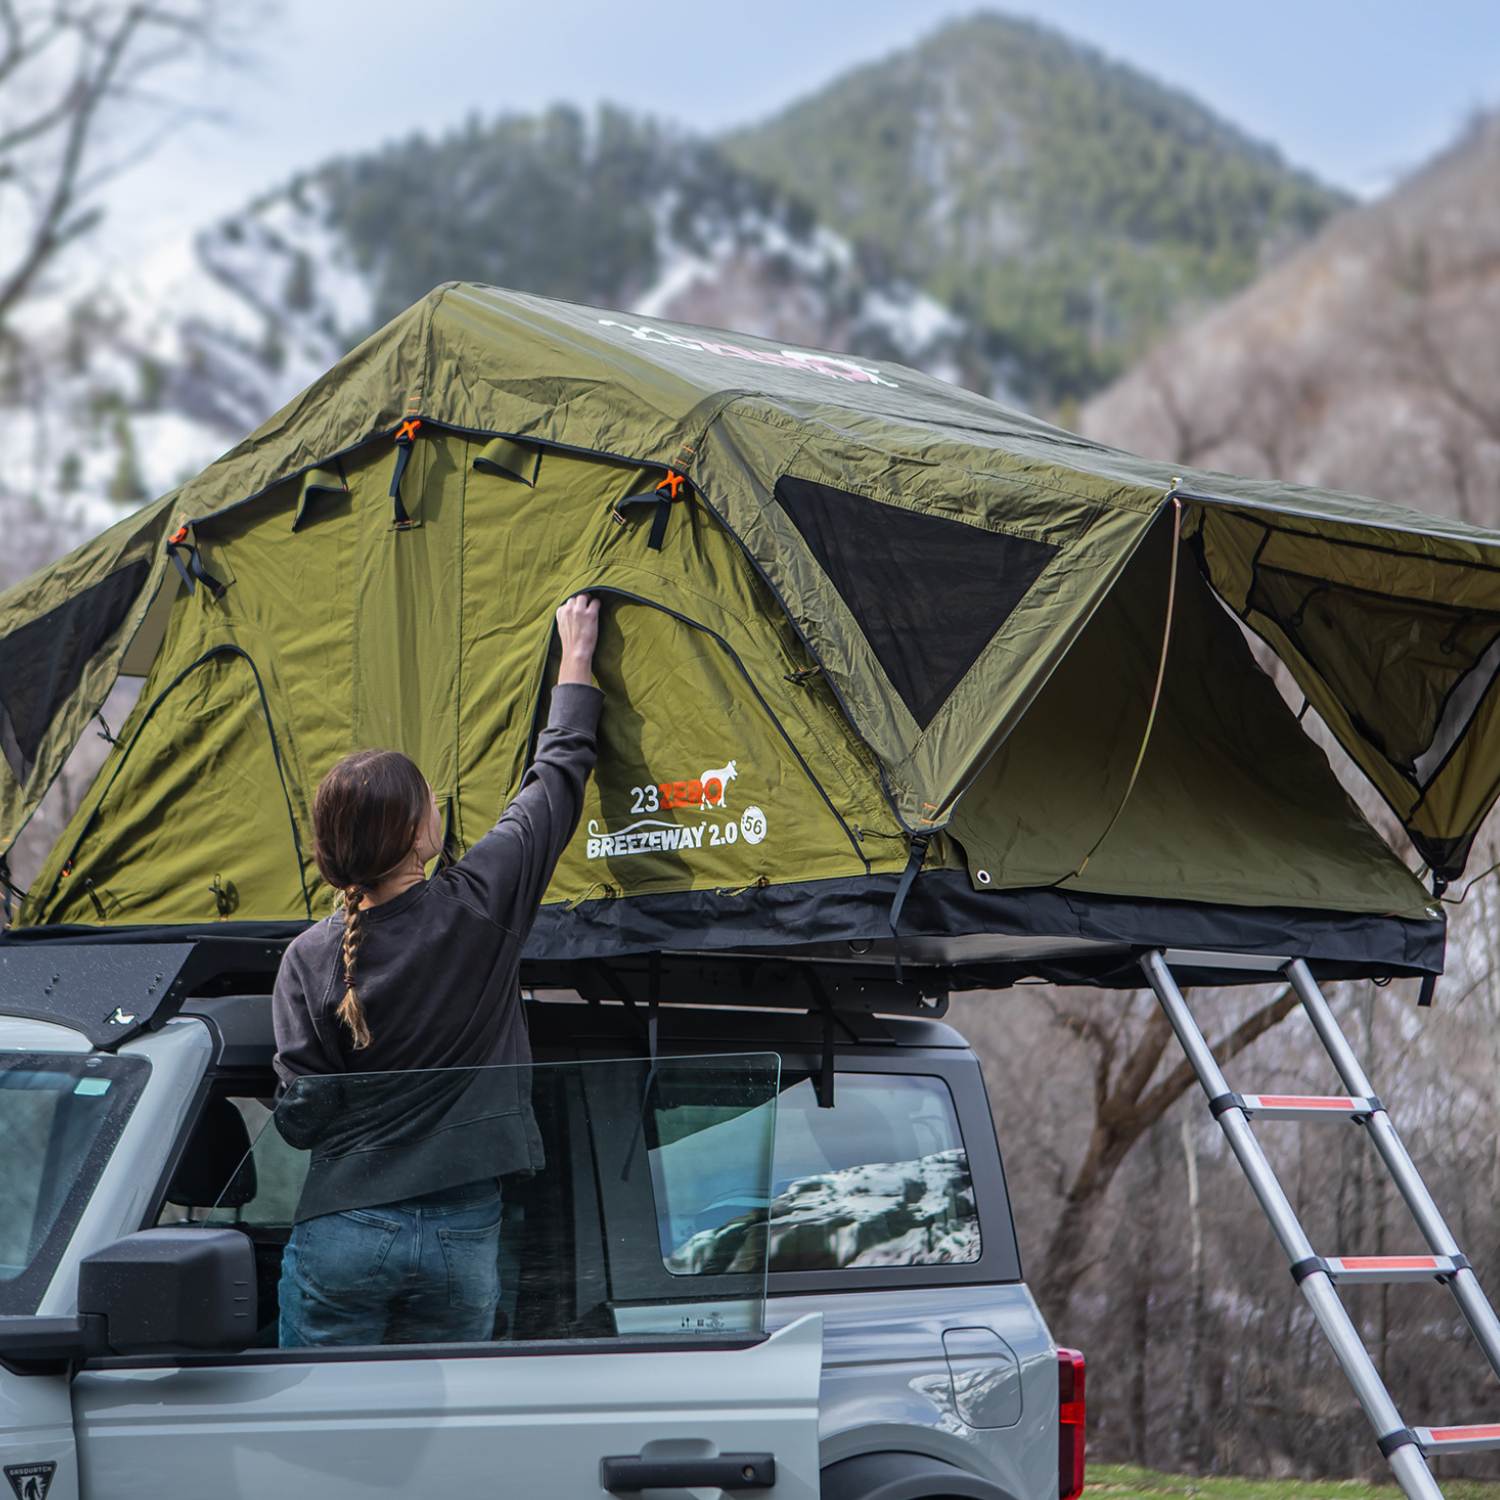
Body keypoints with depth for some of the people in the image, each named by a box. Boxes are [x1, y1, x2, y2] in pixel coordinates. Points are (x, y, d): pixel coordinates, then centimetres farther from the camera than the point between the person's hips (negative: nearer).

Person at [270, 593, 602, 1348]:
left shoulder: (310, 960, -2)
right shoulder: (480, 907, -4)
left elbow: (299, 1117, -2)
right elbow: (558, 778, 11)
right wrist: (576, 656, 24)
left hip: (341, 1234, 0)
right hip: (461, 1237, 0)